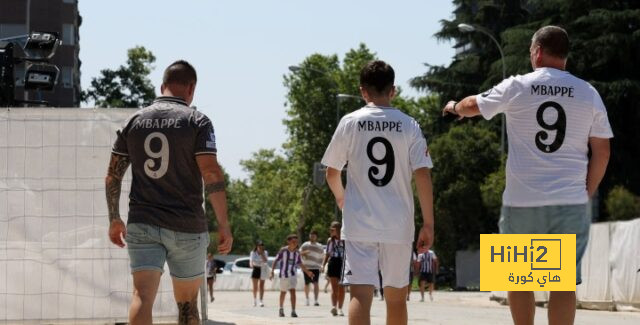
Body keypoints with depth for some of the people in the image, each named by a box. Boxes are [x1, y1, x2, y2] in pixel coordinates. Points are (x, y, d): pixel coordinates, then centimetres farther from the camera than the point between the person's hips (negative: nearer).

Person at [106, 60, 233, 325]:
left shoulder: (134, 121, 8)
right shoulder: (197, 121, -4)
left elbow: (113, 176, 9)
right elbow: (212, 176, -13)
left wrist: (114, 220, 19)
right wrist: (224, 225, -8)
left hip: (142, 224, 2)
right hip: (186, 228, -2)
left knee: (142, 296, -9)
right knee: (187, 303, 13)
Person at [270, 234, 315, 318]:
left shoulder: (297, 253, 0)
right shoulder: (283, 250, -11)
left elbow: (300, 264, 12)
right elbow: (276, 261, -6)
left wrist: (308, 272, 11)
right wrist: (272, 271, -14)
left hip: (293, 275, 2)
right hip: (284, 274, -2)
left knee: (293, 291, -13)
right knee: (283, 292, 11)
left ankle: (293, 311, -14)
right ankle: (281, 309, 34)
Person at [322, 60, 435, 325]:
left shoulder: (350, 123, 0)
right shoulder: (408, 125, 1)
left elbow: (331, 173, 6)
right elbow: (423, 176, -4)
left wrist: (341, 197, 28)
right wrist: (428, 224, 1)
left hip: (359, 223, -1)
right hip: (399, 225, 1)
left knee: (361, 294, -7)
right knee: (396, 296, 14)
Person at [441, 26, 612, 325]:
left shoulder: (517, 87, 0)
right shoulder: (588, 94, 3)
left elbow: (472, 106, 17)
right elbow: (602, 151, 4)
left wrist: (454, 107, 39)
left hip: (521, 202, -1)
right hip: (570, 202, 1)